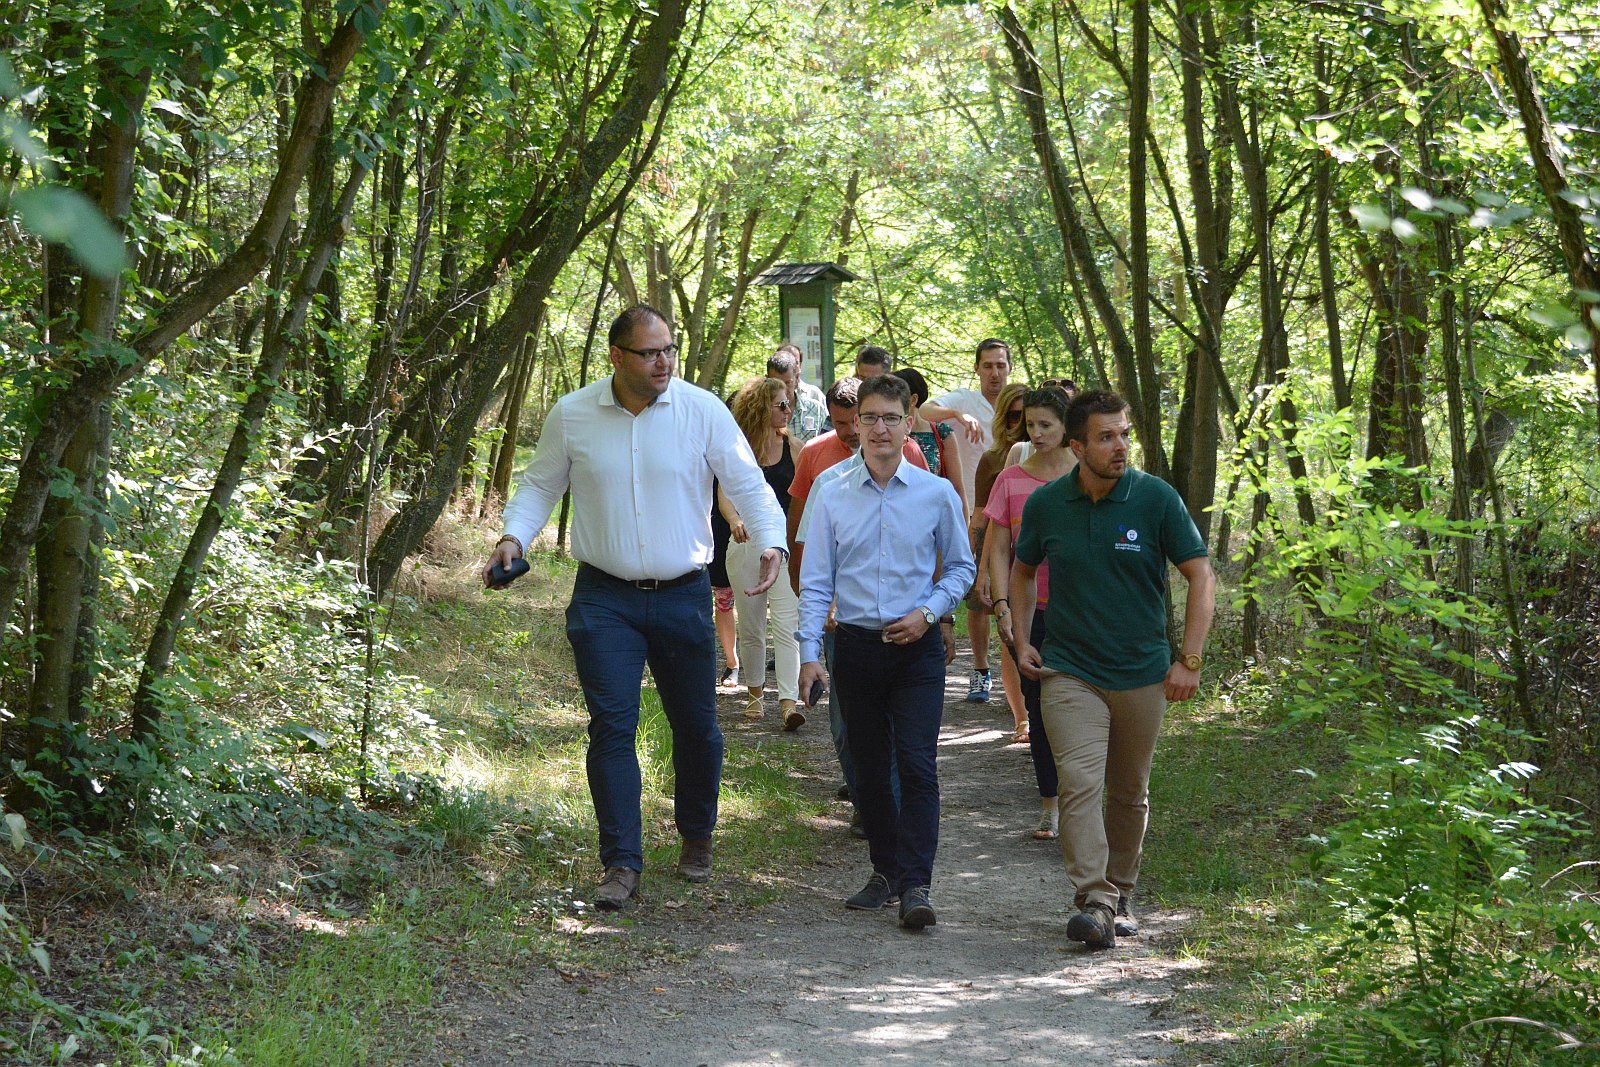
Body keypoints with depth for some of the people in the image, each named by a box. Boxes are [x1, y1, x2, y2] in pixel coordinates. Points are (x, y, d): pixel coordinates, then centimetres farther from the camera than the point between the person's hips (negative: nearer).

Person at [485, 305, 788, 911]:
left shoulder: (703, 411, -4)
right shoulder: (572, 415, -1)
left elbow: (748, 484, -1)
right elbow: (540, 485, 12)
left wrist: (771, 542, -18)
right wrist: (514, 537, -6)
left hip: (683, 596, 0)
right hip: (604, 599, 0)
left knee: (696, 725, 10)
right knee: (612, 726, -6)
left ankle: (696, 839, 34)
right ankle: (621, 865, -1)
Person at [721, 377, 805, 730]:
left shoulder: (793, 448, 4)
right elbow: (725, 493, -11)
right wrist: (735, 521, -32)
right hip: (746, 544, 0)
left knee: (787, 625, -12)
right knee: (750, 626, 11)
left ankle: (789, 701, -19)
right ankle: (755, 693, 28)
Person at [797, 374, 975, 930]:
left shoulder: (937, 494, 0)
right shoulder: (832, 496, 3)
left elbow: (961, 566, 10)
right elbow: (816, 581, 5)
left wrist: (928, 612, -7)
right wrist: (809, 652, -2)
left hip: (916, 649, -2)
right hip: (856, 647, 2)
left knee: (917, 764, -11)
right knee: (868, 768, 10)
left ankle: (915, 885, -13)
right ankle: (885, 871, 23)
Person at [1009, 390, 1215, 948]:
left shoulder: (1156, 498, -7)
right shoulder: (1046, 504, -1)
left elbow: (1201, 577, -2)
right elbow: (1022, 571, 17)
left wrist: (1189, 660, -8)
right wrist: (1022, 642, 7)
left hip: (1142, 673, 0)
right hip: (1068, 672, 0)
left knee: (1130, 794, 12)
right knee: (1080, 784, -16)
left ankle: (1121, 895, 28)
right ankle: (1094, 902, -21)